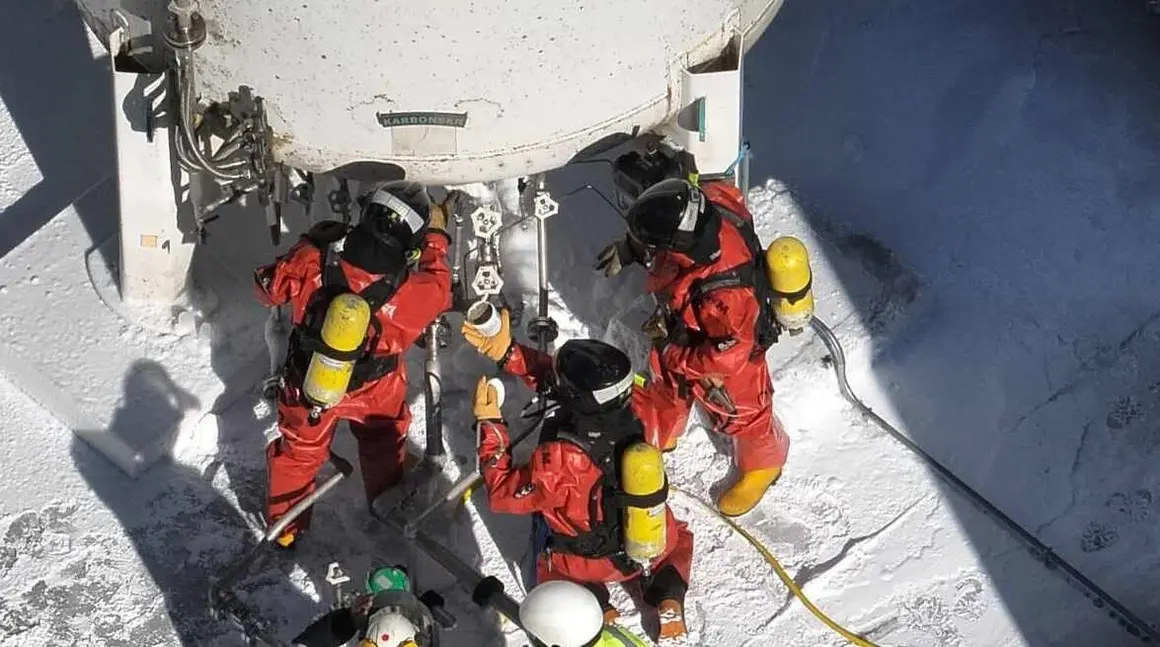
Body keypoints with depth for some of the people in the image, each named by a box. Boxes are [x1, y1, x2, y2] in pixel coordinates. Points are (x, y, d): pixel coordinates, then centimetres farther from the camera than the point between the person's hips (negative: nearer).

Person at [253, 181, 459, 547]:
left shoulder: (312, 260, -34)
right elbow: (438, 289, -10)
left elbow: (268, 287, -13)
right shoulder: (411, 293, -36)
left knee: (300, 449, 28)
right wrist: (437, 236, 1)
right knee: (384, 441, 32)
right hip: (375, 391, -1)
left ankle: (284, 528, 47)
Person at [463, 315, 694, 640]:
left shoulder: (559, 461, -40)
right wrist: (509, 353, -13)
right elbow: (565, 378, -11)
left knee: (550, 565, 33)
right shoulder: (634, 406, -28)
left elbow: (504, 494, -21)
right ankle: (668, 593, 15)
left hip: (588, 562, -3)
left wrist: (489, 424, -18)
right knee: (678, 539, 38)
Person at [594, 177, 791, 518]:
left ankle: (763, 464, 55)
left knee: (740, 413, 23)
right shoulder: (706, 211, -31)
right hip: (680, 333, 6)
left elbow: (728, 356, -33)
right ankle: (659, 436, 63)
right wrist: (628, 248, -10)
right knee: (667, 387, 32)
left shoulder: (725, 293, -49)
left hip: (728, 353, -6)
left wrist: (675, 355, -23)